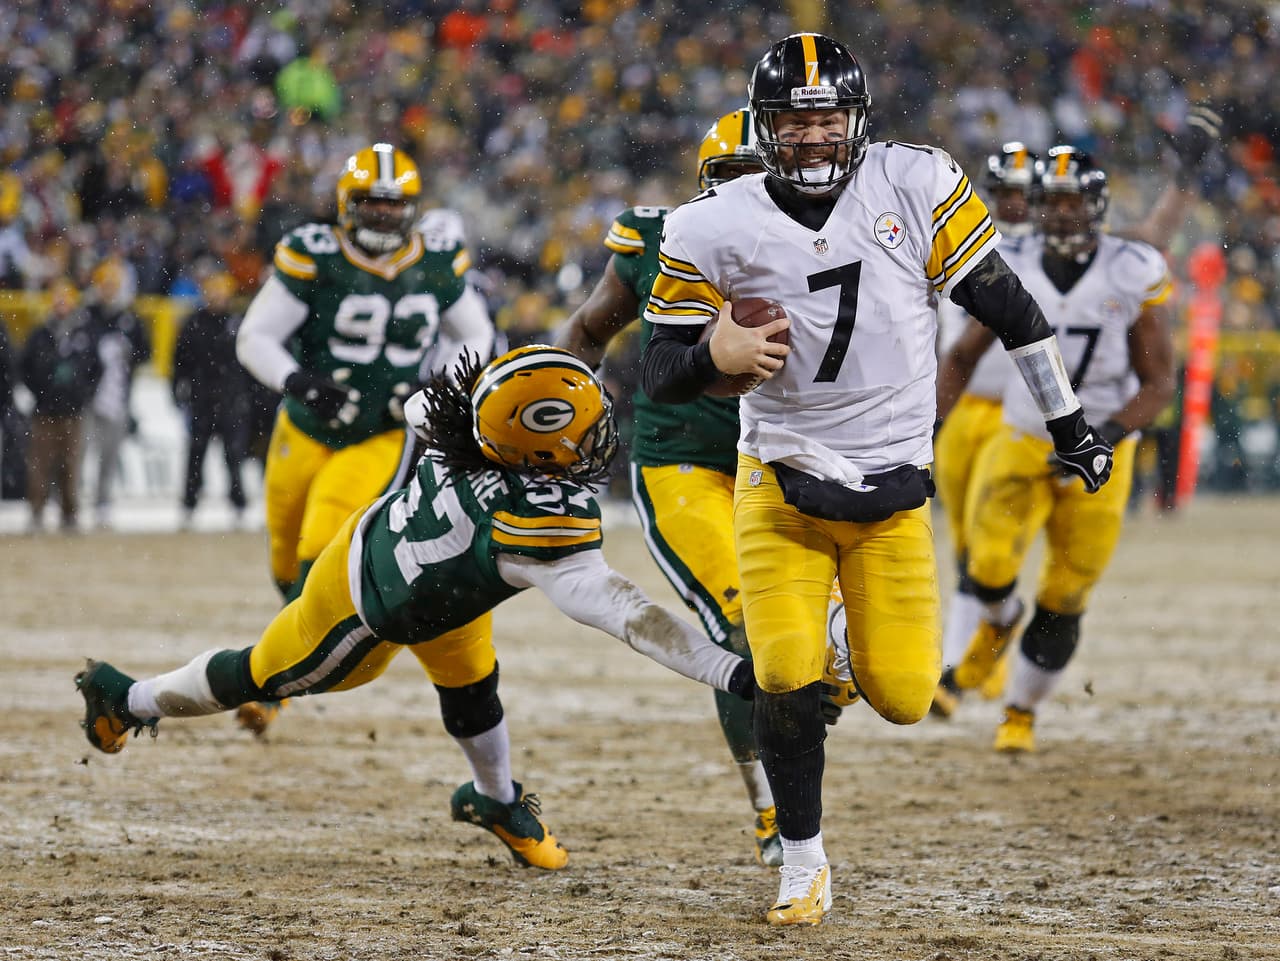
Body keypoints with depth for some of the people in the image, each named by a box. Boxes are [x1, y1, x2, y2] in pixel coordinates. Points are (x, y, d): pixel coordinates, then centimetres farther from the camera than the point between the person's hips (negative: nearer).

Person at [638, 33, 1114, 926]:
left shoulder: (917, 187, -8)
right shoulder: (715, 231, -8)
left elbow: (1005, 305, 0)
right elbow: (660, 375, -3)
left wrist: (1068, 418, 5)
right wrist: (716, 355, -26)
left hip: (893, 488, 1)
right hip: (781, 482, -1)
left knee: (902, 699, -2)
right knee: (786, 685, -13)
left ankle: (880, 643, 38)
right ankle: (804, 865, 10)